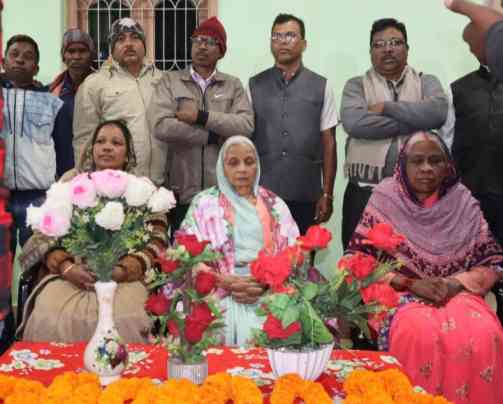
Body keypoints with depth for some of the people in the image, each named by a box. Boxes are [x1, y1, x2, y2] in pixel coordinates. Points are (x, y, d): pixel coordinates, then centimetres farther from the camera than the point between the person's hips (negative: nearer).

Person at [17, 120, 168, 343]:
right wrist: (66, 267, -11)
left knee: (124, 320, -32)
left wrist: (120, 271, -14)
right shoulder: (70, 181, 15)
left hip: (124, 278, -1)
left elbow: (156, 242, 2)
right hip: (71, 273, 1)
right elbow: (44, 232, 8)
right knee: (50, 319, -28)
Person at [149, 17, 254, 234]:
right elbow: (161, 126, -12)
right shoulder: (170, 81, 5)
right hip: (182, 193, -1)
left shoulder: (233, 85, 8)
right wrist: (214, 136, -10)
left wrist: (201, 116, -14)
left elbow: (246, 126, -9)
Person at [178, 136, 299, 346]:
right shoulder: (204, 203, 9)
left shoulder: (274, 205, 14)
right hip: (220, 292, -1)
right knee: (229, 327, -28)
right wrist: (227, 282, -13)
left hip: (270, 292, 1)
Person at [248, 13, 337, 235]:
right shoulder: (254, 86, 7)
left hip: (306, 197, 0)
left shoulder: (321, 87, 6)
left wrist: (327, 194, 0)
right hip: (260, 194, 0)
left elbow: (328, 143, 5)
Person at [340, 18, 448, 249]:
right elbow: (354, 122, -15)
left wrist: (386, 107, -10)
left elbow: (437, 112, -13)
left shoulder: (426, 82, 10)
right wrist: (415, 121, -10)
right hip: (365, 192, -1)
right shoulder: (356, 85, 6)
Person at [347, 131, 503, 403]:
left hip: (458, 293, 2)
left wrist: (457, 283, -12)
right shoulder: (384, 200, 1)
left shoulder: (463, 203, 6)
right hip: (398, 294, -2)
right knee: (420, 335, -34)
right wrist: (411, 284, -14)